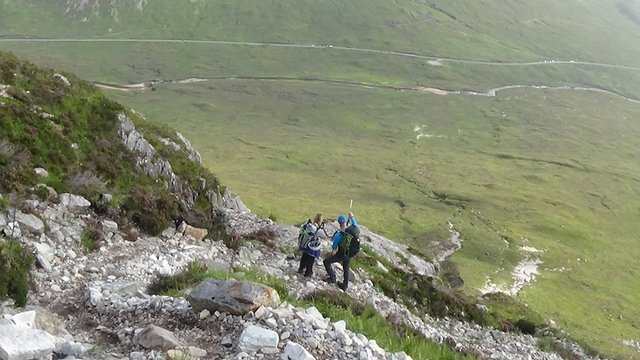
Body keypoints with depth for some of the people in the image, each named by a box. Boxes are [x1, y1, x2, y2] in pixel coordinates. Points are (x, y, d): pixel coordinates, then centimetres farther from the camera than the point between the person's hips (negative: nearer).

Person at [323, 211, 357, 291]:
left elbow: (334, 248, -14)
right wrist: (352, 217, 21)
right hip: (349, 254, 6)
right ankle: (344, 286, 37)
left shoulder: (338, 235, -26)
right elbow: (355, 225, 12)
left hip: (341, 254, -6)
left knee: (326, 262, 9)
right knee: (346, 269, 24)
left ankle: (332, 278, 7)